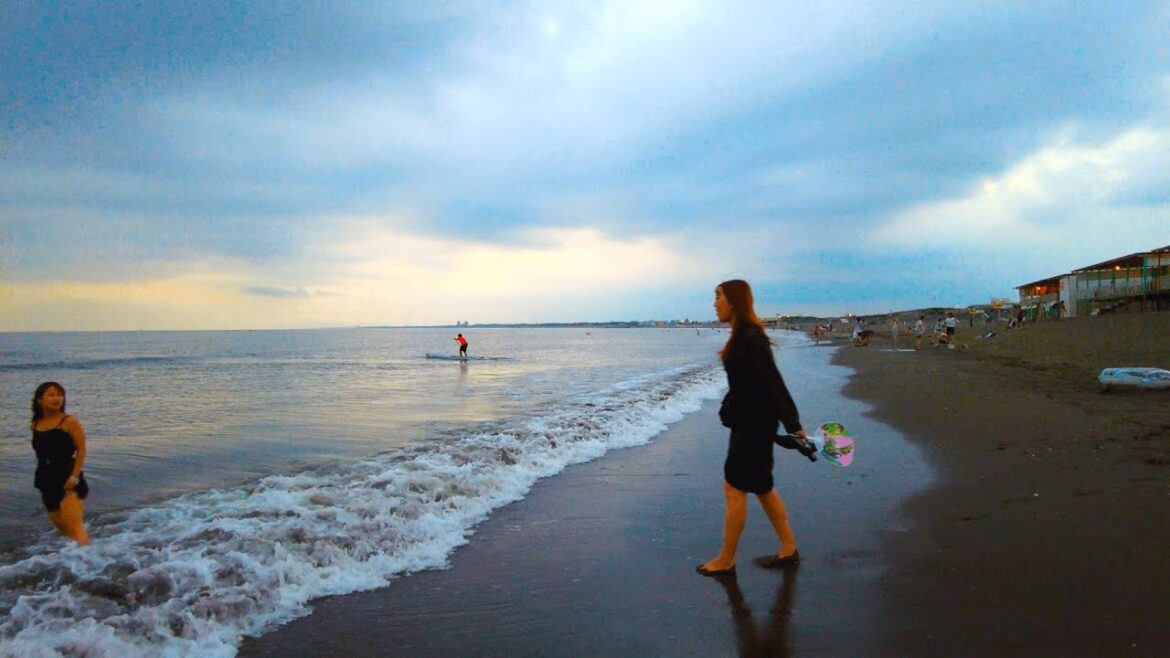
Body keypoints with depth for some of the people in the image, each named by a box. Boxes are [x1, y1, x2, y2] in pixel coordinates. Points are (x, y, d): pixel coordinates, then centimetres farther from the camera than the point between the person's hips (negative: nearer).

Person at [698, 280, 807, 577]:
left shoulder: (749, 338, -21)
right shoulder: (743, 335, 9)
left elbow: (773, 383, -24)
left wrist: (793, 424, -26)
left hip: (754, 425, -10)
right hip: (748, 422, 10)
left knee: (734, 489, -1)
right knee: (761, 487, 16)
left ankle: (726, 561, 11)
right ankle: (788, 550, 27)